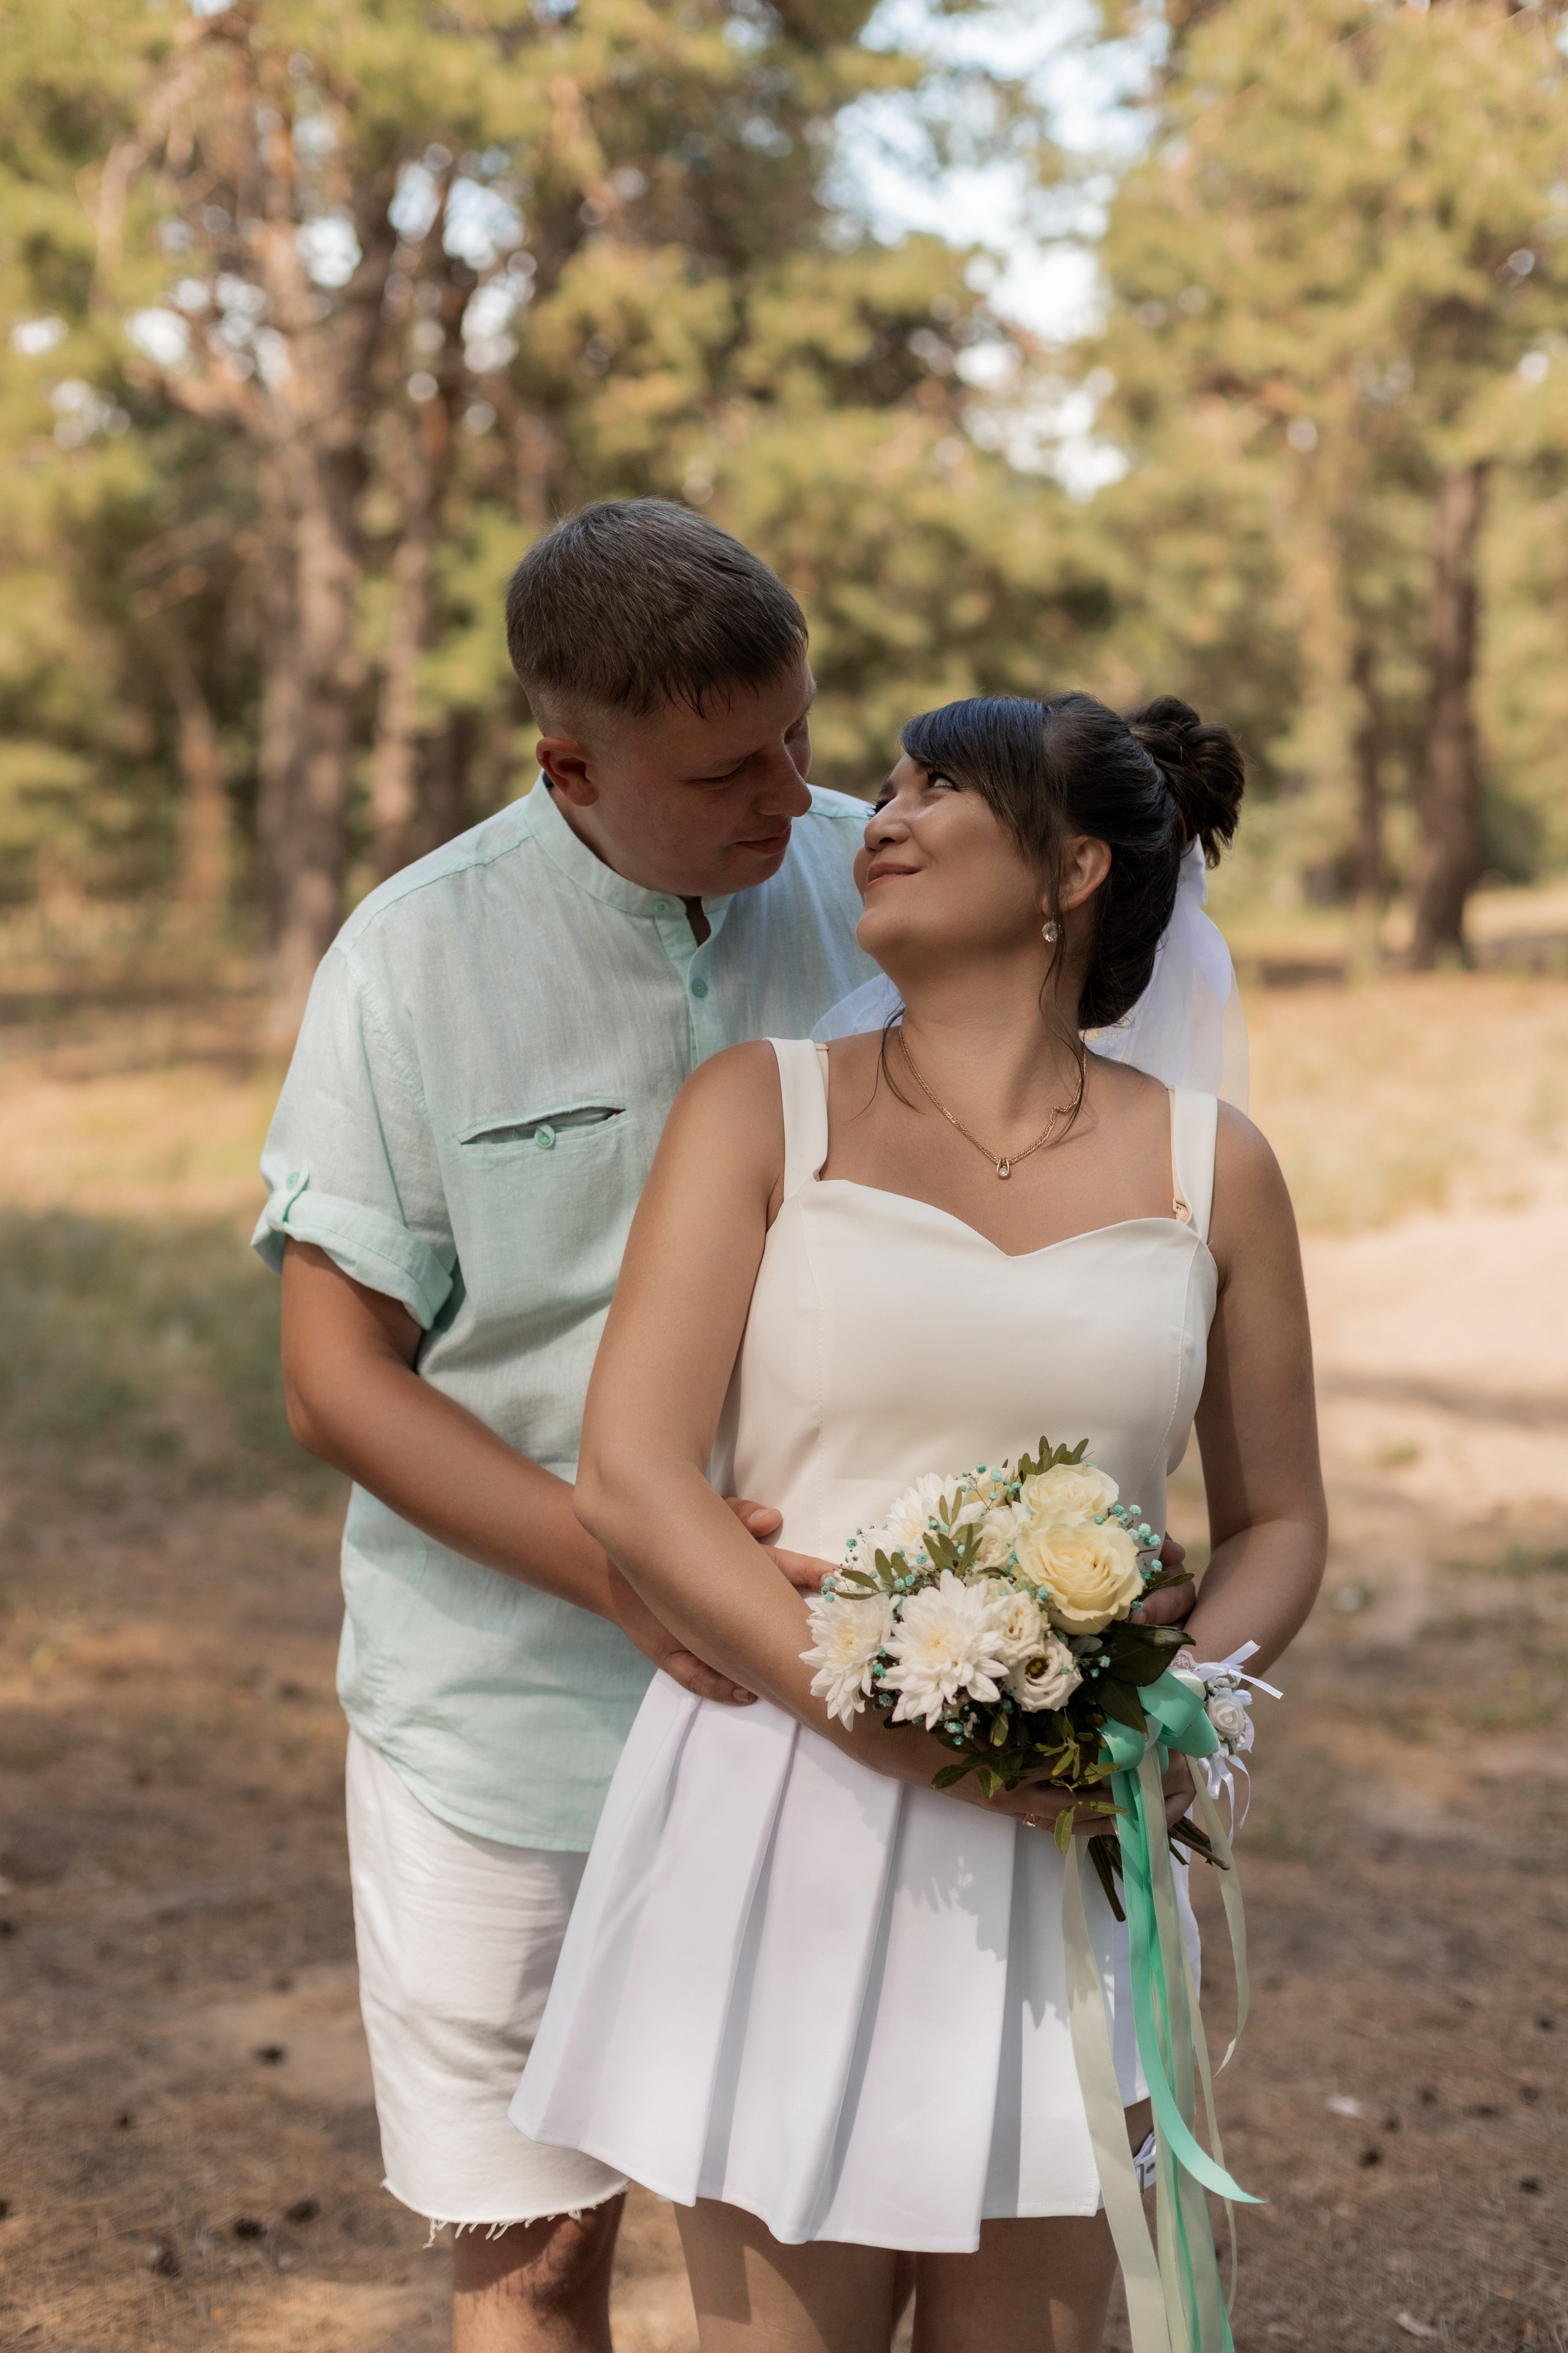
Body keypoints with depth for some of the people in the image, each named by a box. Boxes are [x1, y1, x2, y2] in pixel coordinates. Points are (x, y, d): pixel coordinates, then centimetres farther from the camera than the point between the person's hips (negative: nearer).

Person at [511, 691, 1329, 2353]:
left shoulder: (1209, 1169, 4)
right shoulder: (760, 1111, -1)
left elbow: (1275, 1526, 12)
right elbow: (628, 1482, -10)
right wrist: (898, 1728, -19)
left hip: (1056, 1873, 2)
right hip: (786, 1841, -1)